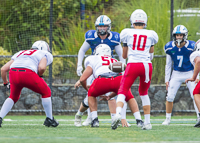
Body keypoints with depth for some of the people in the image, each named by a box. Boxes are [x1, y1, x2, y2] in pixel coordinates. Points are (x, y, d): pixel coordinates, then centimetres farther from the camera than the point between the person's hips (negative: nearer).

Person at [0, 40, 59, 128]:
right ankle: (49, 119, 23)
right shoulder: (45, 54, 22)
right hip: (28, 73, -4)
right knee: (46, 92, 21)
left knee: (13, 97, 30)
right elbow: (42, 67, -2)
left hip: (13, 72, 5)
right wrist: (39, 76, 19)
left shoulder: (20, 53, 36)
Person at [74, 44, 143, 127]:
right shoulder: (116, 62, 41)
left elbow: (83, 79, 25)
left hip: (102, 81, -2)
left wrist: (86, 88, 47)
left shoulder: (92, 59, 31)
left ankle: (95, 120, 18)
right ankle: (139, 120, 17)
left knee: (91, 94, 31)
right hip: (118, 79, 2)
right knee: (129, 97, 31)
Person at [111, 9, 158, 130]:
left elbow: (124, 55, 19)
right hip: (147, 65, 2)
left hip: (133, 65, -2)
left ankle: (118, 113, -29)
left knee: (122, 92, 0)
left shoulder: (127, 33, 9)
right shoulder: (151, 35, 12)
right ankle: (147, 122, 18)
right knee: (144, 93, 22)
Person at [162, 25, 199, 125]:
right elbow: (168, 65, 3)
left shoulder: (191, 46, -16)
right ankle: (167, 119, 10)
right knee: (170, 97, -4)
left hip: (189, 74, -2)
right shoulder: (169, 47, -9)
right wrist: (167, 79, 2)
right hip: (176, 74, 2)